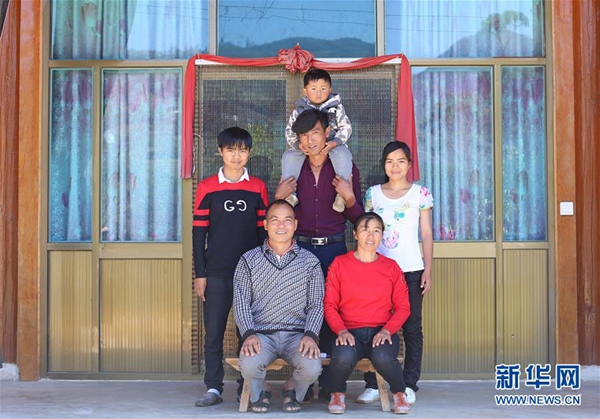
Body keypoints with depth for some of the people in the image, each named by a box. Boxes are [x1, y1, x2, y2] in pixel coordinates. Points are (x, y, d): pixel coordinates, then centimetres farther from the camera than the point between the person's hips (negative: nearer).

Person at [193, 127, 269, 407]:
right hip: (216, 273, 0)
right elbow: (198, 233, 3)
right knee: (214, 332, 2)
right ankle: (213, 388, 9)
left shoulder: (258, 188, 5)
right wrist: (200, 274, -1)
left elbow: (263, 231, 8)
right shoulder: (207, 187, 3)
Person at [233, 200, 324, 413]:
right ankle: (259, 393, 7)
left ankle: (292, 390, 11)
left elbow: (316, 305, 4)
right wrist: (249, 334, -13)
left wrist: (310, 335, -13)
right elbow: (241, 303, 3)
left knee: (312, 368, -29)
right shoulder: (249, 260, 8)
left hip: (297, 334, 1)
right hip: (261, 333, 0)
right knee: (249, 365, -32)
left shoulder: (310, 262, 8)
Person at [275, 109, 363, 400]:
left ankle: (329, 383, 6)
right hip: (300, 246, 1)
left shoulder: (345, 167, 3)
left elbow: (357, 218, 6)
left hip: (334, 247, -1)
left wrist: (349, 197, -12)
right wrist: (279, 197, -3)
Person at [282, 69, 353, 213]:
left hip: (332, 145, -2)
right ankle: (289, 194, -18)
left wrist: (334, 143, -22)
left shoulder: (336, 107, 0)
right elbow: (290, 132, 3)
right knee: (289, 156, -21)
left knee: (343, 154, -33)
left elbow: (346, 128, -5)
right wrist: (298, 144, -18)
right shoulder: (299, 110, 3)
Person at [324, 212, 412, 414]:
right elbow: (329, 305, 2)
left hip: (382, 332, 1)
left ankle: (399, 393, 0)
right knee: (343, 357, -35)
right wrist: (341, 330, -15)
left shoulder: (391, 267, 9)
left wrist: (387, 330, -11)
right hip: (350, 332, -1)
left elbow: (403, 307, 6)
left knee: (383, 358, -34)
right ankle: (337, 394, 1)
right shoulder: (340, 264, 5)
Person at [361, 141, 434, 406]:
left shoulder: (420, 194, 3)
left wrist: (428, 270, -2)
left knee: (411, 327, 2)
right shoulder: (373, 193, 7)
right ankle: (372, 385, 7)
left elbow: (426, 235, 4)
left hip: (411, 270, -1)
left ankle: (409, 385, 9)